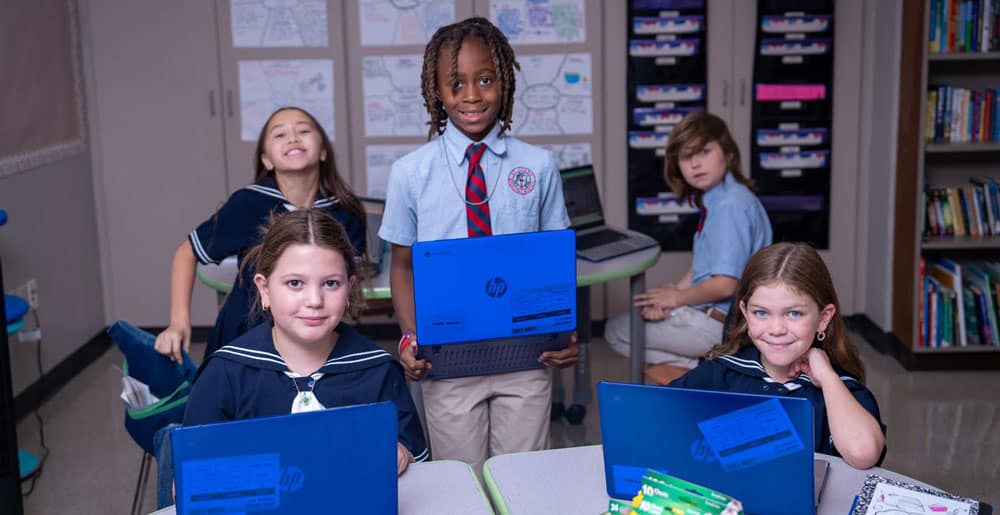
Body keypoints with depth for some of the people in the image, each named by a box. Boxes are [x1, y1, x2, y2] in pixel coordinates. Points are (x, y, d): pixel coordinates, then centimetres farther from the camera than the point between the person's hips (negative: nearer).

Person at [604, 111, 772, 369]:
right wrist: (673, 292, -4)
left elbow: (724, 284, -28)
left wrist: (677, 297, -12)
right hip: (710, 311, 10)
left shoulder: (730, 206, -23)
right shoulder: (714, 200, 8)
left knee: (615, 330, 1)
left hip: (719, 323, -10)